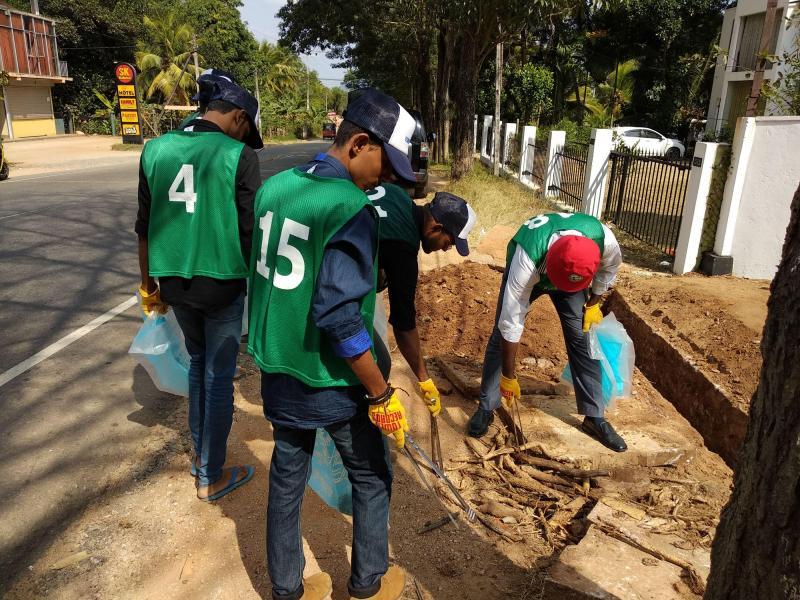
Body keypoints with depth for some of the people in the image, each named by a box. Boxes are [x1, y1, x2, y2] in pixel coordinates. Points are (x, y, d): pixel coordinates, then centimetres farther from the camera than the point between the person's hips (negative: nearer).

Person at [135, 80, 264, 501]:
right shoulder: (238, 155, -10)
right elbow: (251, 231, -11)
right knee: (219, 377, 8)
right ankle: (211, 478, 21)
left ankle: (199, 454, 36)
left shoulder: (156, 149, 4)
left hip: (175, 279, 5)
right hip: (222, 281, -5)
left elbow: (145, 226, 8)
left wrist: (148, 283, 18)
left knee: (197, 363, 25)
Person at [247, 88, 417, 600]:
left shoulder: (275, 186, 1)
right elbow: (339, 318, -27)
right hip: (334, 384, -6)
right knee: (372, 480, 18)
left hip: (279, 373, 7)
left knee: (287, 479, 21)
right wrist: (382, 394, -18)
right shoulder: (352, 209, -23)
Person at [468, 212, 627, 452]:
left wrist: (593, 304, -2)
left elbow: (610, 268, -9)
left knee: (583, 340, -4)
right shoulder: (526, 261, -46)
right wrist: (508, 378, -32)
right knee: (501, 333, -10)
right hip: (530, 273, -2)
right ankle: (486, 408, 3)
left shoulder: (604, 239, -37)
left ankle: (594, 417, 7)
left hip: (571, 273, 3)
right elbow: (512, 324, -39)